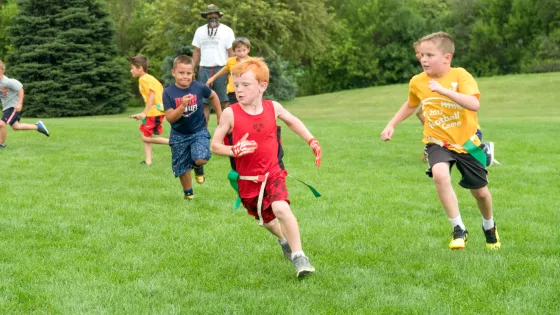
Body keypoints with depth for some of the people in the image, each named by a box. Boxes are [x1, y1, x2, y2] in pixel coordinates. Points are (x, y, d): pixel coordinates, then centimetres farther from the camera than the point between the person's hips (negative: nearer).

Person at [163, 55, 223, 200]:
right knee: (182, 168, 9)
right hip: (179, 135, 1)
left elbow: (213, 96, 11)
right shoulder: (169, 92, -14)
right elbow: (170, 118, -18)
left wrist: (220, 116, 13)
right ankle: (188, 194, 35)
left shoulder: (199, 87, -11)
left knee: (201, 159, -25)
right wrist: (183, 105, -33)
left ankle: (198, 167, 13)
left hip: (199, 131, -1)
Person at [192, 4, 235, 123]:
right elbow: (197, 52, 15)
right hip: (204, 70, 3)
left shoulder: (227, 31, 1)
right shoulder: (200, 31, 12)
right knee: (203, 102, 2)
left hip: (221, 69, -3)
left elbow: (231, 53, -2)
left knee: (223, 102, -3)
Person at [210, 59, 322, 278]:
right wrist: (234, 150, -27)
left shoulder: (273, 108, -5)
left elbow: (292, 121, 18)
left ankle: (298, 256, -14)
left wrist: (311, 141, 10)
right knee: (266, 219, 18)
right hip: (247, 179, 1)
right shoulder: (230, 114, -13)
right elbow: (215, 145, -7)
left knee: (281, 208, -26)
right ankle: (284, 240, 52)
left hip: (273, 172, -1)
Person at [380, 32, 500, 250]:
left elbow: (474, 104, -34)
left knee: (480, 192, 11)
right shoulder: (417, 82, -5)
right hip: (438, 142, 1)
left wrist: (444, 90, -41)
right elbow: (411, 105, 18)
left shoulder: (460, 76, -17)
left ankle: (489, 226, 45)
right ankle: (458, 229, -20)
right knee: (440, 174, -31)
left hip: (467, 142, -1)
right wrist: (392, 125, 10)